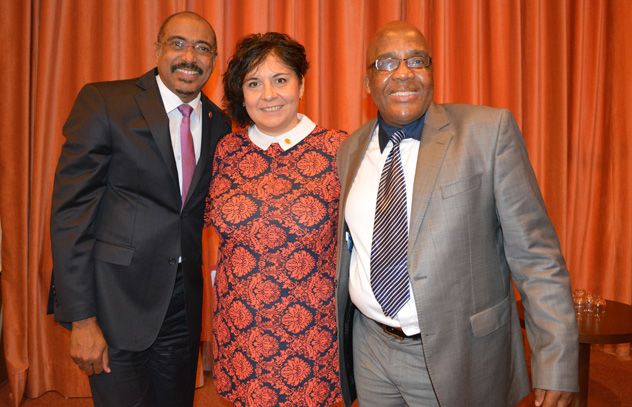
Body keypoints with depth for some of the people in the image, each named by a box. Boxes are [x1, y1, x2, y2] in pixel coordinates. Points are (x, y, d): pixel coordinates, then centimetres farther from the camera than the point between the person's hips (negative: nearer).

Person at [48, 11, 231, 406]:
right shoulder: (103, 102, -10)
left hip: (184, 299, 5)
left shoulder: (219, 123, 5)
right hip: (117, 296, -4)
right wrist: (81, 318, -15)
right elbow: (70, 212, -12)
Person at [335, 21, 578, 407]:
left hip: (457, 355, -3)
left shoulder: (489, 131, -11)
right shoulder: (350, 150, 2)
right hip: (370, 348, 4)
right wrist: (336, 338, 13)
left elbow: (535, 254, -12)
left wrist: (556, 365, -15)